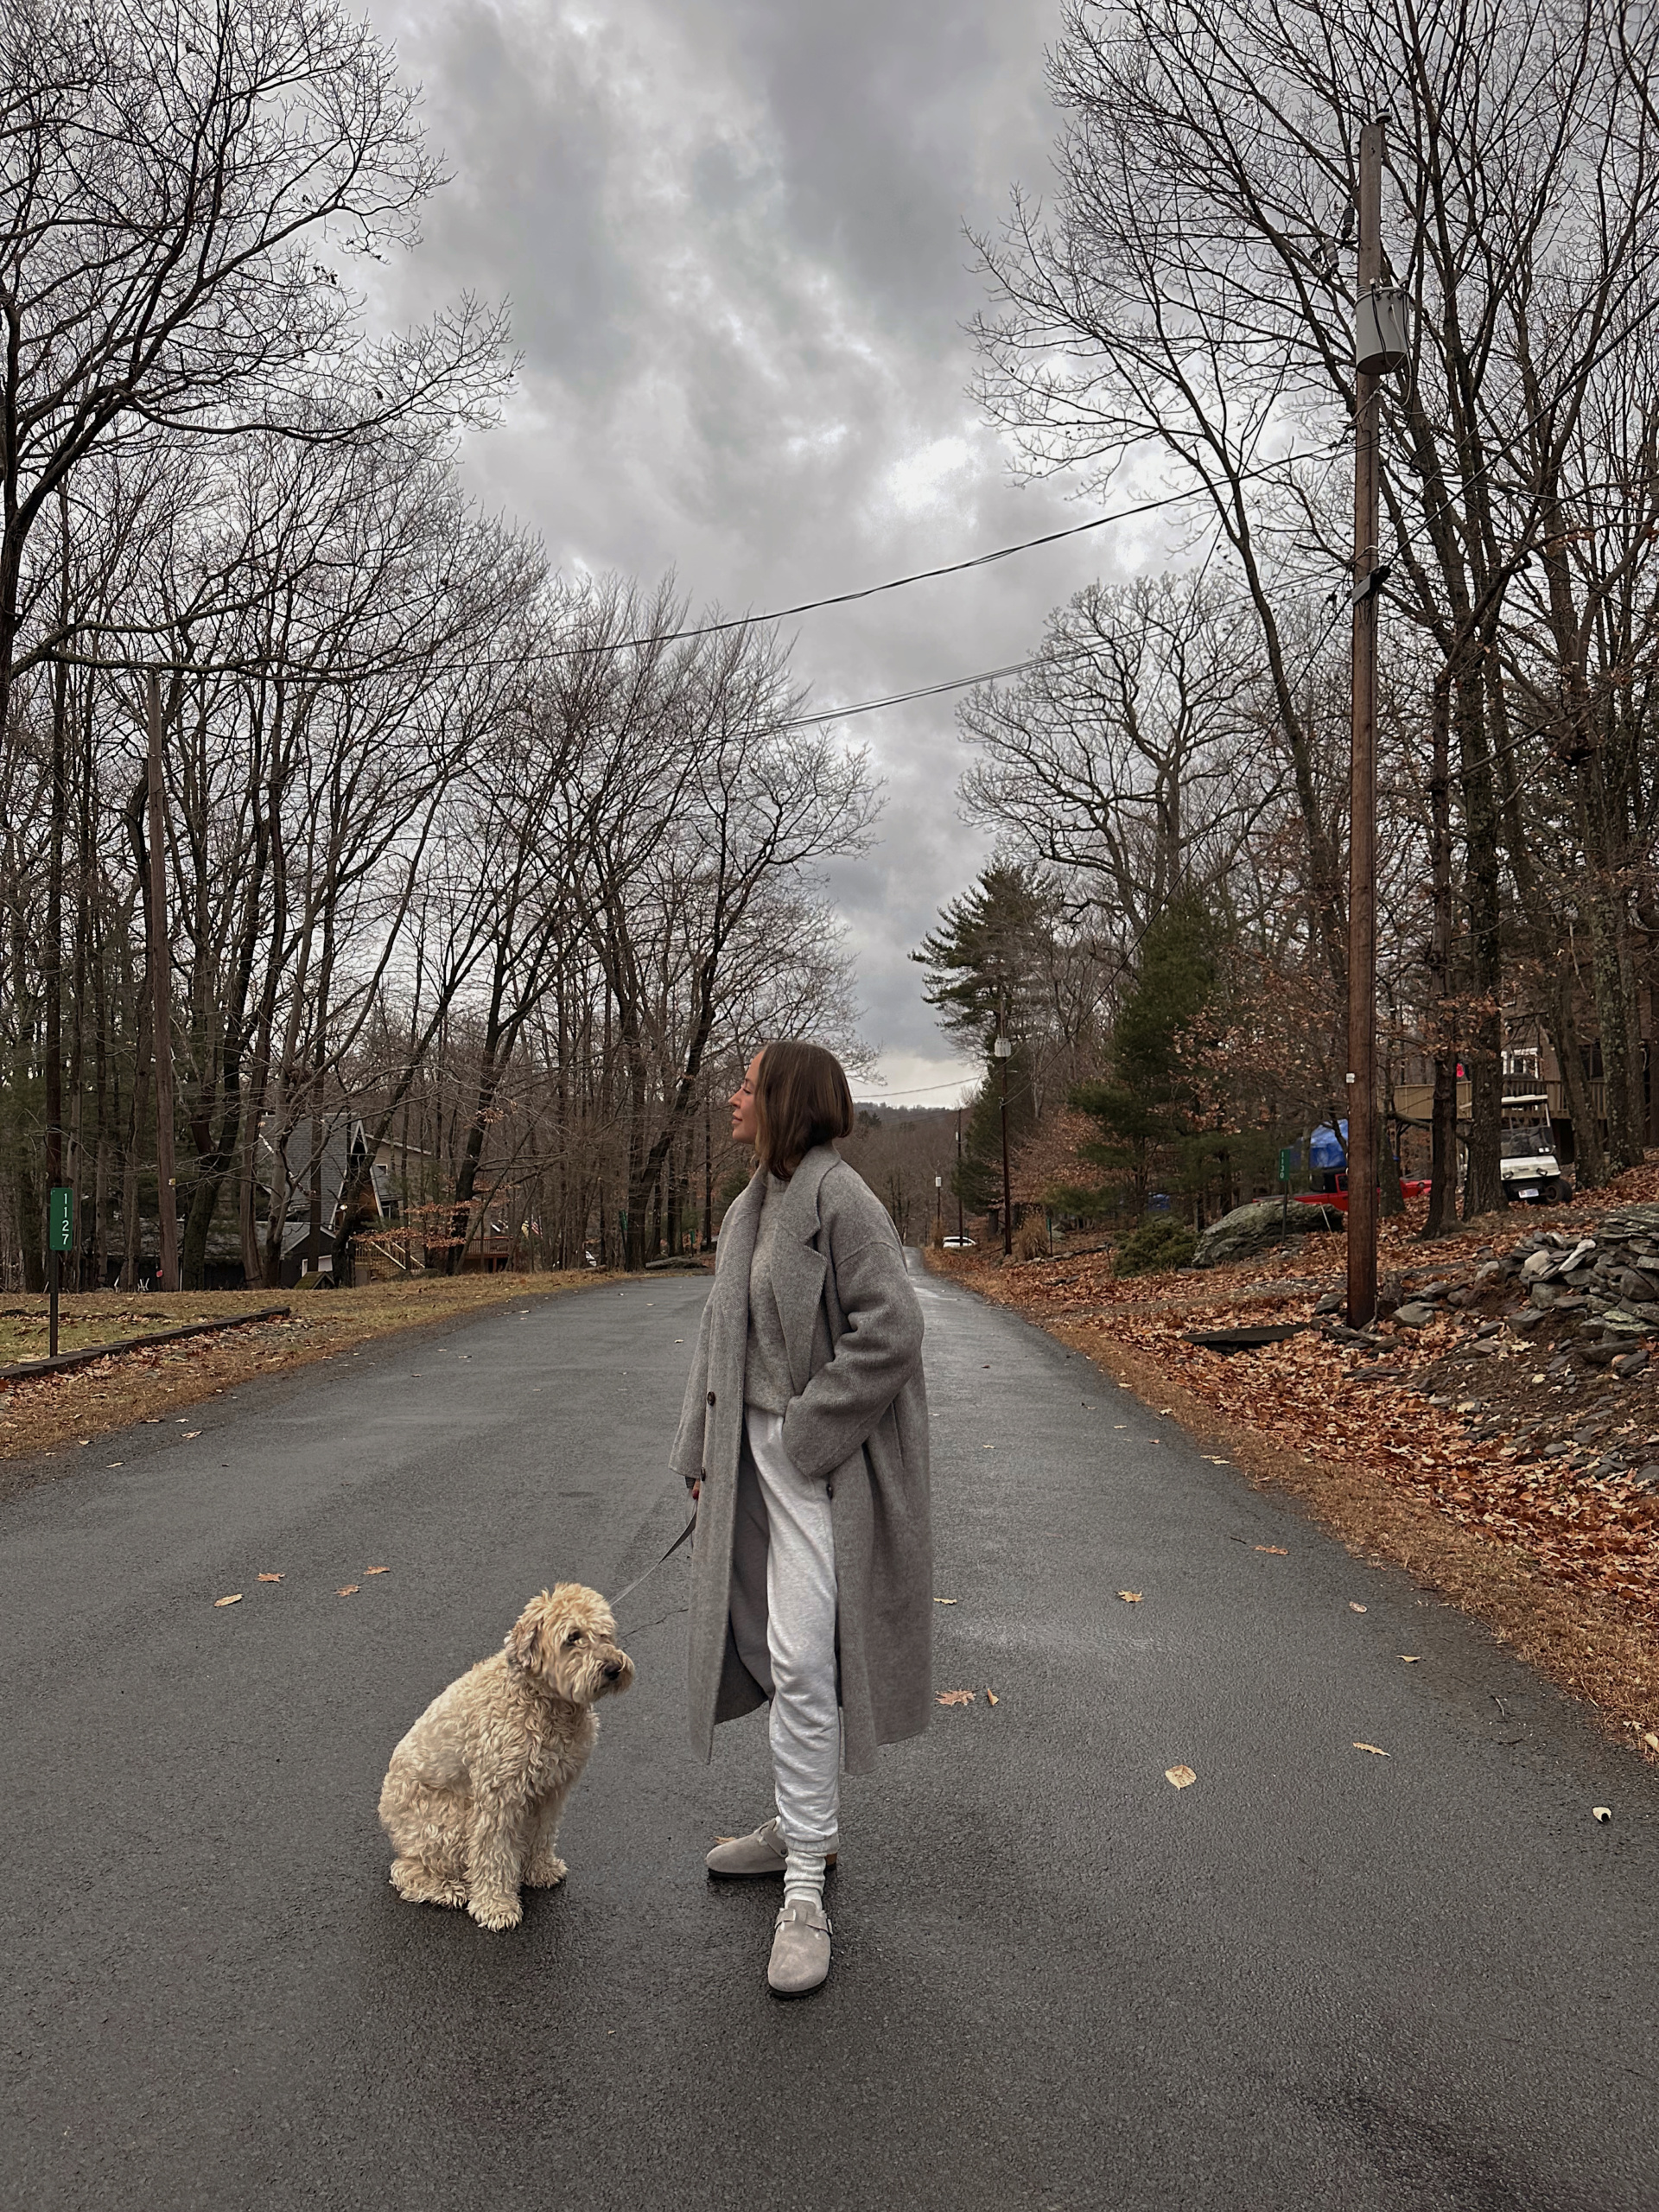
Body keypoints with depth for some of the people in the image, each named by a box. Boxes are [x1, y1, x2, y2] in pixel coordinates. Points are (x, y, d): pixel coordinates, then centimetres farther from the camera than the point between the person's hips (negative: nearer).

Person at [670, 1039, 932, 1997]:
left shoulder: (837, 1195, -16)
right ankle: (806, 1827, 36)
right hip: (759, 1452, 9)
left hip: (822, 1464, -9)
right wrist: (703, 1451, 12)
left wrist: (807, 1433, -18)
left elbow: (890, 1327, -22)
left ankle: (805, 1895, 8)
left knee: (802, 1663, -6)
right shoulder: (753, 1206, 12)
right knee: (782, 1651, 18)